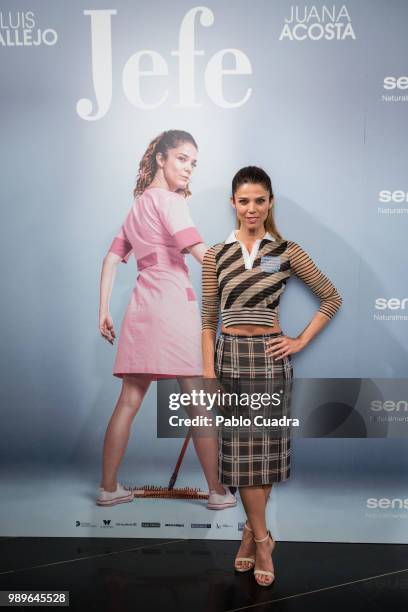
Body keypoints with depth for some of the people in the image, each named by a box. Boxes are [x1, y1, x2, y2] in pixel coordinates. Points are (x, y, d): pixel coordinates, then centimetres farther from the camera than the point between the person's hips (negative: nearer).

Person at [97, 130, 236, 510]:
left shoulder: (137, 205, 23)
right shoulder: (167, 199, -2)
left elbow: (111, 259, 20)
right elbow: (200, 251, -17)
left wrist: (103, 310, 18)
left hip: (141, 308, 8)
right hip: (172, 304, -8)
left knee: (129, 401, 9)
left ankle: (108, 487, 17)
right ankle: (217, 491, 9)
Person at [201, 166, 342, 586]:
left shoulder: (287, 251, 1)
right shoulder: (215, 254, 3)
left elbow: (331, 298, 7)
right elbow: (208, 318, 3)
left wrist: (301, 341, 0)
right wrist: (208, 371, -3)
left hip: (269, 357, 0)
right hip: (230, 356, 1)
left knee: (266, 447, 7)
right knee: (240, 450, 4)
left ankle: (252, 532, 28)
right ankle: (261, 538, 22)